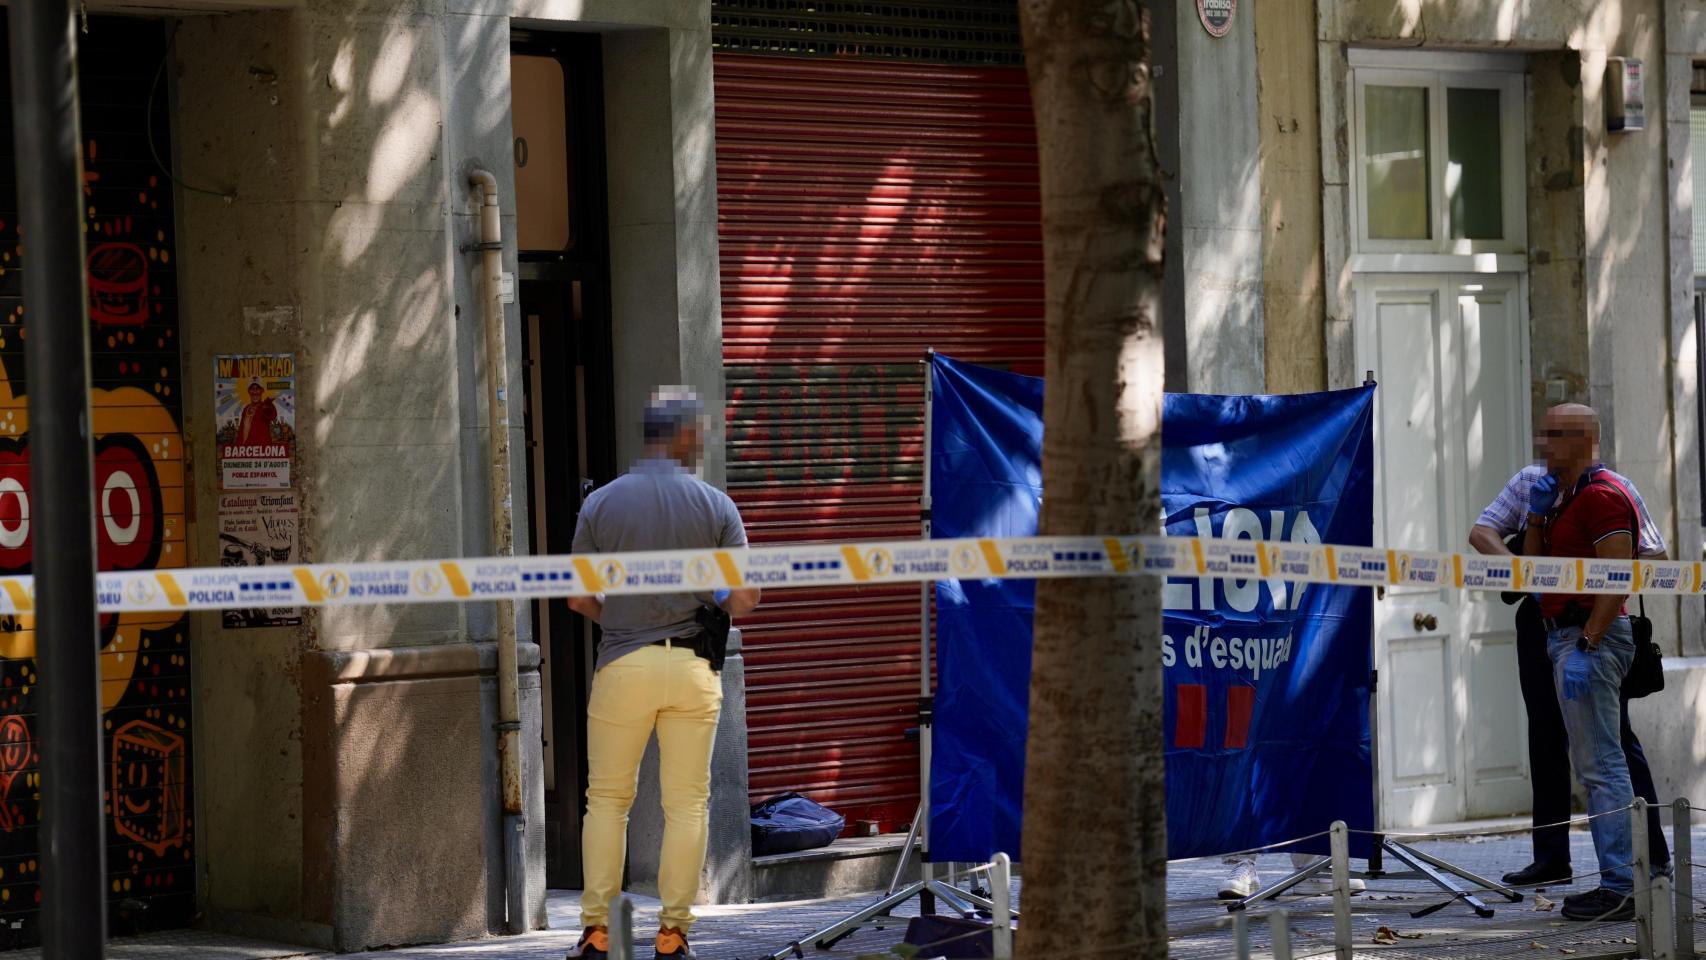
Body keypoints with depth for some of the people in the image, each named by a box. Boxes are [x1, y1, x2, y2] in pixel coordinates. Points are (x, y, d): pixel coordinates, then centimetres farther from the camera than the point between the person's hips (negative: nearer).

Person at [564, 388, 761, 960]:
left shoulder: (601, 503, 1)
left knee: (607, 798, 10)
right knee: (687, 803, 6)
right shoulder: (716, 505, -1)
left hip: (622, 663, 1)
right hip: (692, 665, 0)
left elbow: (579, 599, 3)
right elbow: (744, 600, -4)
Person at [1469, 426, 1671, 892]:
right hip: (1541, 618, 4)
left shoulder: (1615, 489, -2)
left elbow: (1655, 557, -1)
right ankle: (1550, 857, 13)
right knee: (1546, 737, 7)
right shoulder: (1530, 481, 8)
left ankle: (1652, 852, -1)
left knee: (1614, 736, -5)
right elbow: (1482, 532, 5)